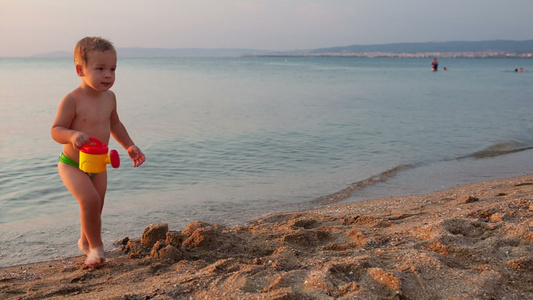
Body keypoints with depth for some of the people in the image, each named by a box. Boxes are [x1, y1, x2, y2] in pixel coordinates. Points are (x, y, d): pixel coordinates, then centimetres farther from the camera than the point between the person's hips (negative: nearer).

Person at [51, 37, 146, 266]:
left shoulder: (109, 97, -1)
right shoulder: (72, 99, -20)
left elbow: (114, 124, 16)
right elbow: (56, 130, -18)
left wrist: (129, 146, 13)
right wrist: (72, 135, -39)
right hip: (72, 164, -6)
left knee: (95, 208, 12)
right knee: (90, 200, -23)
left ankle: (85, 242, 39)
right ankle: (95, 245, -2)